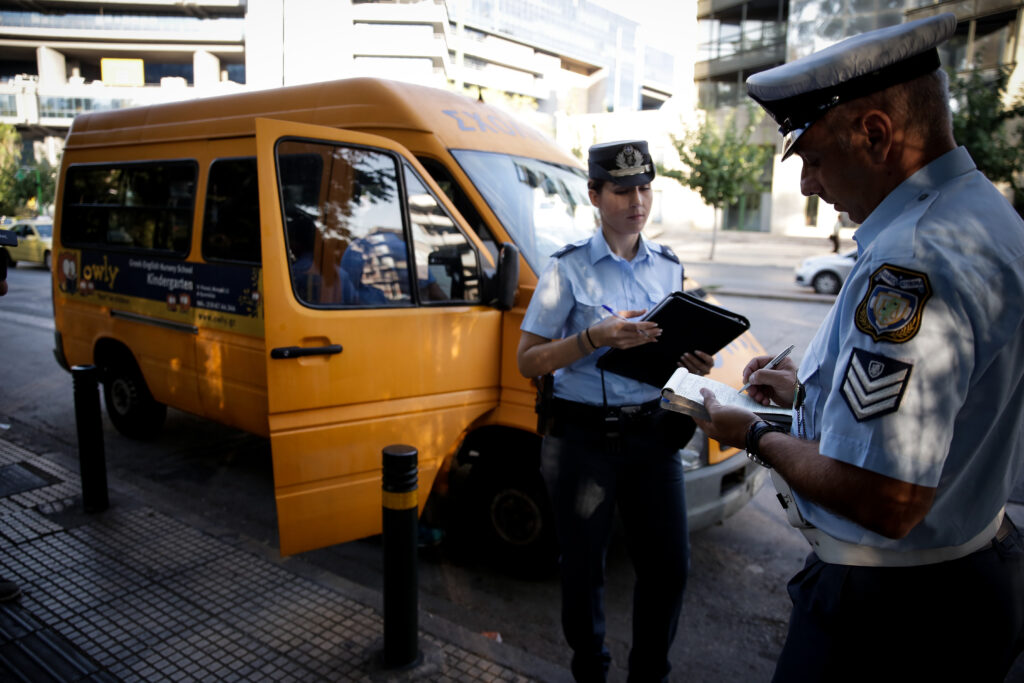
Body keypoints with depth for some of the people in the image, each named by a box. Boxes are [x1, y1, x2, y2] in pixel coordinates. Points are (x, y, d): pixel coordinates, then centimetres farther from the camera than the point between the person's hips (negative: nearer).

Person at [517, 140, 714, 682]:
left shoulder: (668, 267, 9)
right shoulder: (568, 269, -6)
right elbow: (528, 361, -8)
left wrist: (694, 362, -4)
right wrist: (595, 338, -22)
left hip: (651, 433, 4)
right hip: (583, 437, -4)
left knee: (668, 566, 8)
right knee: (584, 569, 8)